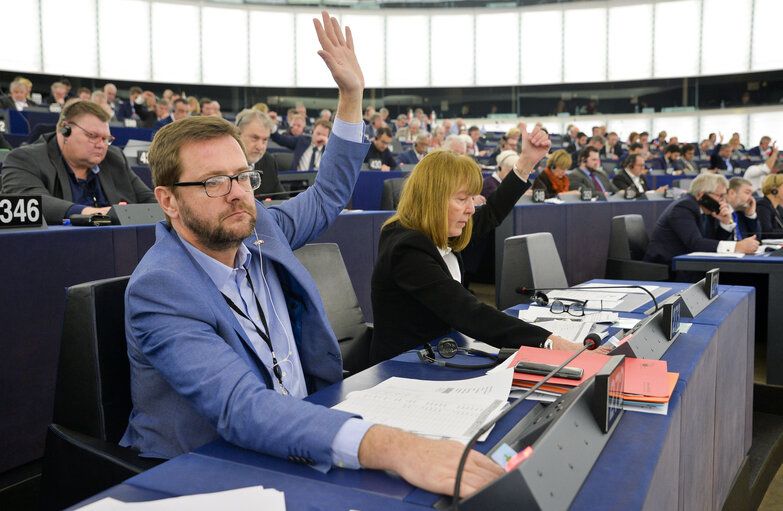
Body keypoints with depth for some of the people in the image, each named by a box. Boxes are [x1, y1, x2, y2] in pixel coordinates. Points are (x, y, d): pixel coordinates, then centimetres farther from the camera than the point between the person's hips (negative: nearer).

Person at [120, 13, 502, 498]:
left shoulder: (257, 229, 0)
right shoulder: (159, 290, -21)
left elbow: (326, 196, 19)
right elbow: (241, 408, -35)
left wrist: (352, 95, 10)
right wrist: (390, 445, -48)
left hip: (298, 435, 6)